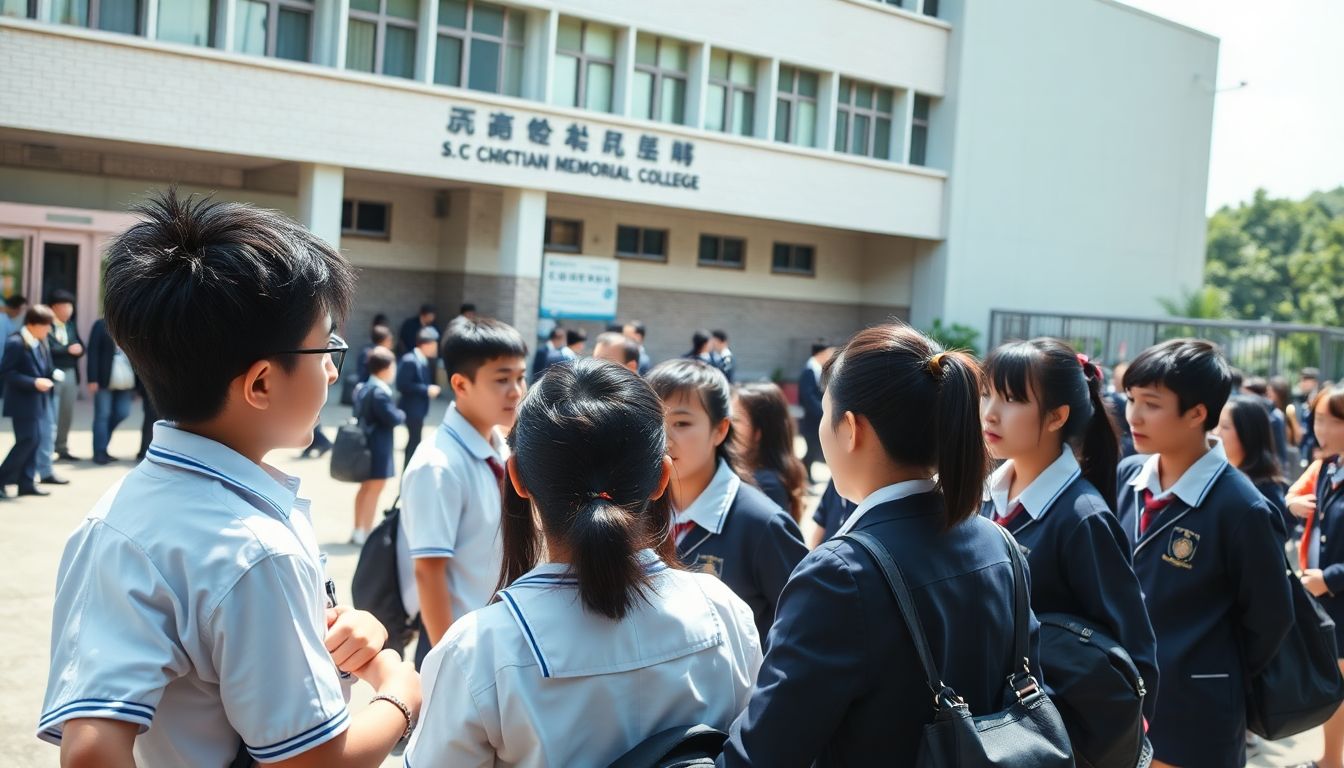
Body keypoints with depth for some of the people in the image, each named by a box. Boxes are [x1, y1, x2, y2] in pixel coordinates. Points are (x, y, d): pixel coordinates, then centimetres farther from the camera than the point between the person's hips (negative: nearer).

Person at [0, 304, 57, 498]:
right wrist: (33, 382, -23)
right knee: (28, 440, -10)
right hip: (23, 402, -8)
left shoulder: (41, 342, 10)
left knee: (35, 440, 9)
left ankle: (27, 483, 16)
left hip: (38, 401, 8)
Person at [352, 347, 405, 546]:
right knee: (375, 489, -2)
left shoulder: (363, 388, 9)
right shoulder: (380, 391, -21)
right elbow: (393, 418, -23)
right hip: (379, 447, -10)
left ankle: (358, 530, 28)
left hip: (365, 444, 10)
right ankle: (365, 533, 2)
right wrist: (402, 415, -1)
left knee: (366, 487, 19)